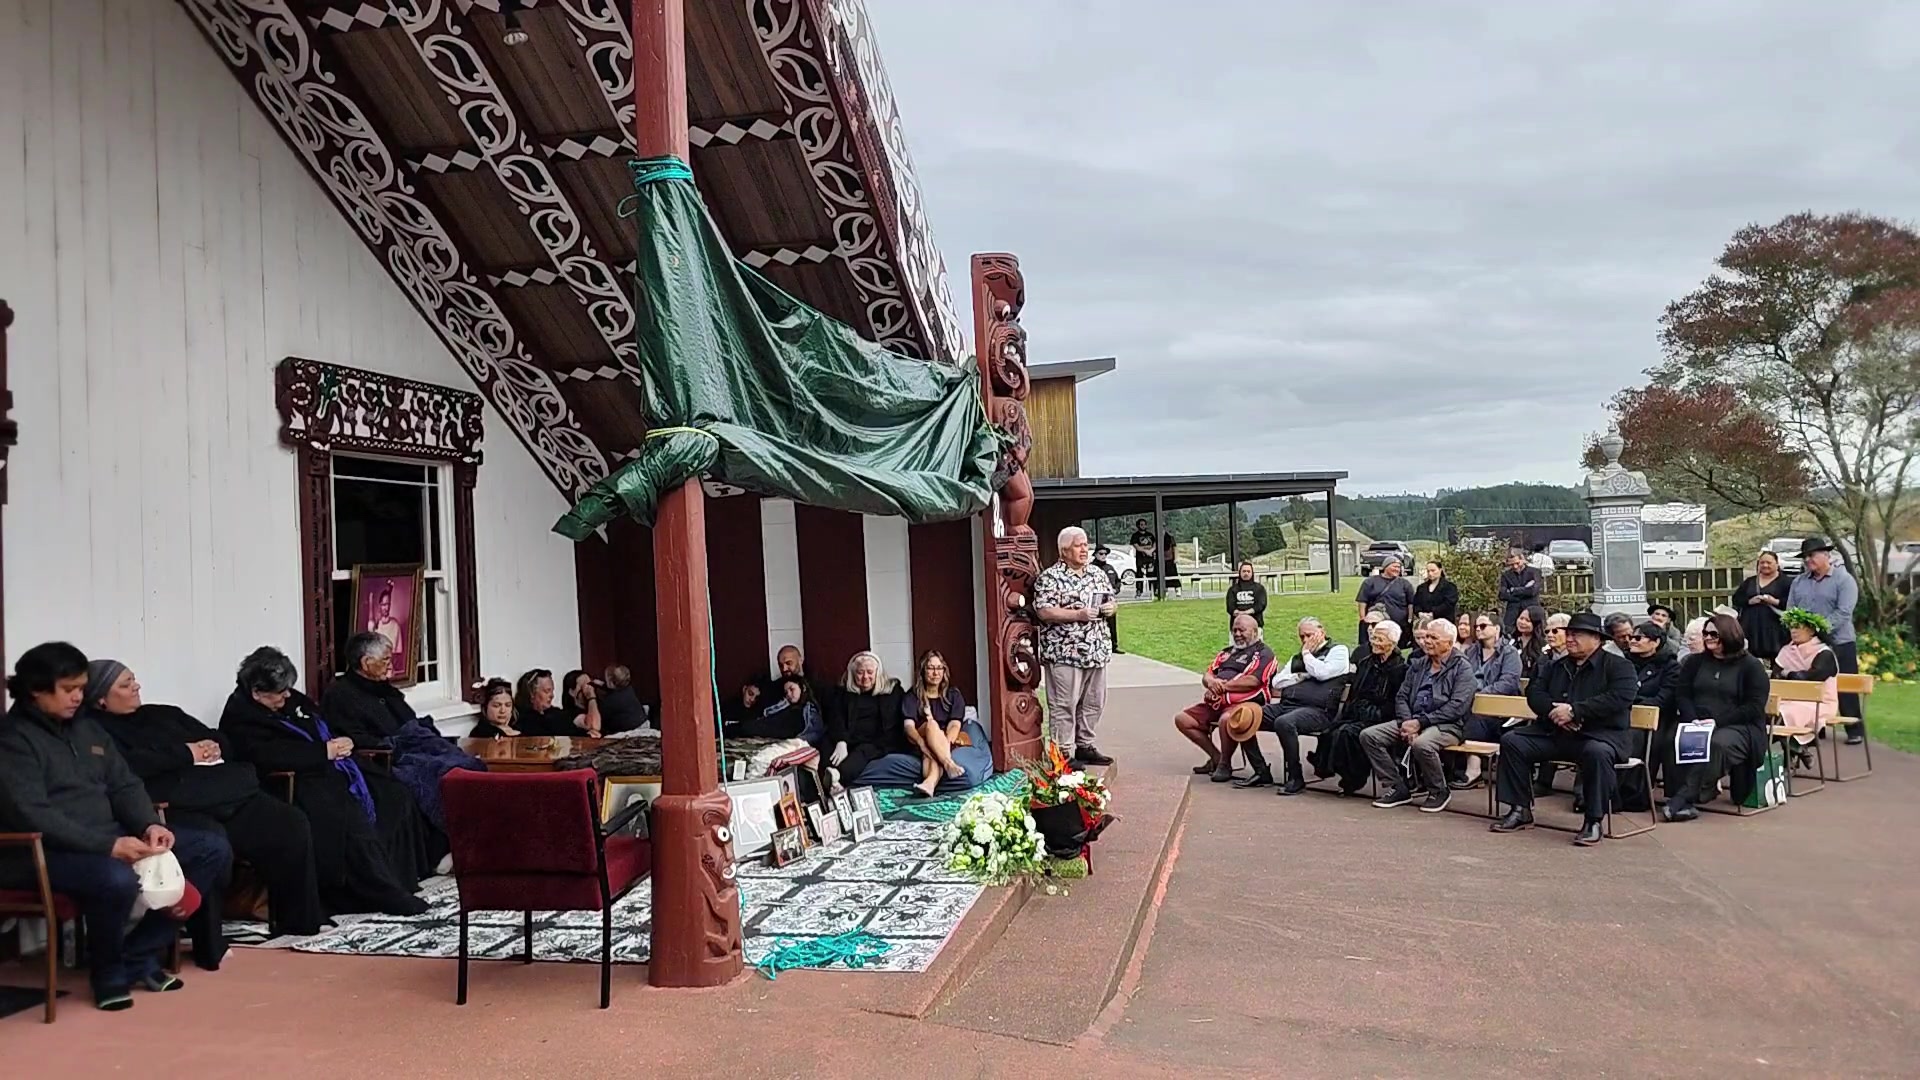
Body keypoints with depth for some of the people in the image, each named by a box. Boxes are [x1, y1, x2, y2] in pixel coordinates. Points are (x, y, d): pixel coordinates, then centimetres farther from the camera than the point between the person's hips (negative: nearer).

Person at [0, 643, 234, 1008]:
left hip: (110, 836, 9)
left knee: (213, 850, -2)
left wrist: (150, 825, -9)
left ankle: (141, 955, -2)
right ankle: (108, 971, -8)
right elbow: (33, 816, -21)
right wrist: (108, 845, -28)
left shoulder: (87, 727, 15)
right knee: (117, 880, -40)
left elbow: (124, 785, 13)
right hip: (47, 851, -8)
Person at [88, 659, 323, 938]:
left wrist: (214, 747, 8)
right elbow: (131, 766, -14)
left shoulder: (163, 714, 28)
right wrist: (187, 754, -5)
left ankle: (298, 924, -1)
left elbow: (221, 739, 32)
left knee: (292, 825, -11)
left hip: (229, 793, 7)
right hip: (176, 807, -7)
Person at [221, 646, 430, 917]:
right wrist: (325, 752, -20)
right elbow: (270, 757, -24)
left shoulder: (292, 700, 16)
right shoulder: (240, 717, -8)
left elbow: (325, 728, 28)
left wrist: (342, 742, 5)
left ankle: (402, 878, 6)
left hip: (333, 768, 9)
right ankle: (385, 894, -21)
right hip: (301, 783, -9)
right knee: (351, 819, -30)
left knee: (395, 798, -1)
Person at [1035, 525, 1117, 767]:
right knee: (1064, 704, -4)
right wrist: (1079, 614, -19)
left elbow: (1111, 602, 24)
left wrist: (1110, 607, 0)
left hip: (1097, 651, 7)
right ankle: (1065, 753, 3)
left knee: (1093, 702, 11)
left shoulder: (1098, 575, 15)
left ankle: (1084, 746, 24)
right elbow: (1043, 611, -15)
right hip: (1064, 653, -7)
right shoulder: (1050, 577, -7)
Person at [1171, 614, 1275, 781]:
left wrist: (1222, 686, -12)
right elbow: (1207, 676, 18)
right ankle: (1216, 757, 6)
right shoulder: (1227, 652, 25)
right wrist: (1212, 682, -8)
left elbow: (1253, 681, -15)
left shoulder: (1263, 653, 1)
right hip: (1216, 704, 9)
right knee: (1182, 719, -2)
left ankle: (1225, 764, -14)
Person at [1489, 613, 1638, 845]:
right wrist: (1554, 711, -14)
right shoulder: (1556, 667, 19)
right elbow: (1534, 692, 9)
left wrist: (1574, 710, -22)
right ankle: (1520, 811, -5)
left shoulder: (1618, 666, 0)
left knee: (1597, 753, -39)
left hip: (1602, 733, -6)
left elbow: (1619, 698, -17)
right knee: (1512, 741, -10)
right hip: (1554, 733, 6)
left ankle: (1594, 821, -25)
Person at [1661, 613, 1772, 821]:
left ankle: (1684, 797, -37)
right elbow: (1681, 694, 11)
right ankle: (1684, 803, -35)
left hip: (1739, 727, -3)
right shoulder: (1696, 662, 19)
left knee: (1717, 744, -39)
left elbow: (1755, 707, -5)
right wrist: (1693, 720, -10)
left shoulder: (1751, 665, 4)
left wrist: (1718, 722, -15)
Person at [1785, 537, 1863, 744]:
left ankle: (1855, 731, 9)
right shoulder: (1799, 582, 12)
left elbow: (1843, 612, -15)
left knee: (1845, 690, 1)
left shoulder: (1844, 580, -5)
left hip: (1838, 643, -5)